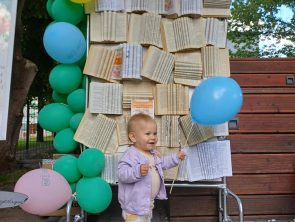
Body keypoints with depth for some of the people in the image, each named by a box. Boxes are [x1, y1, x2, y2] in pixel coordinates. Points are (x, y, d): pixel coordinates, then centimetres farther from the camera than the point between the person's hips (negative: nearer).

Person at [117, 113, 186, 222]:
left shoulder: (152, 153, 5)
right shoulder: (131, 155, -26)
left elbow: (161, 163, 24)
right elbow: (122, 174, -34)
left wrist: (176, 157, 20)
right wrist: (138, 171, -48)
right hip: (135, 204, -9)